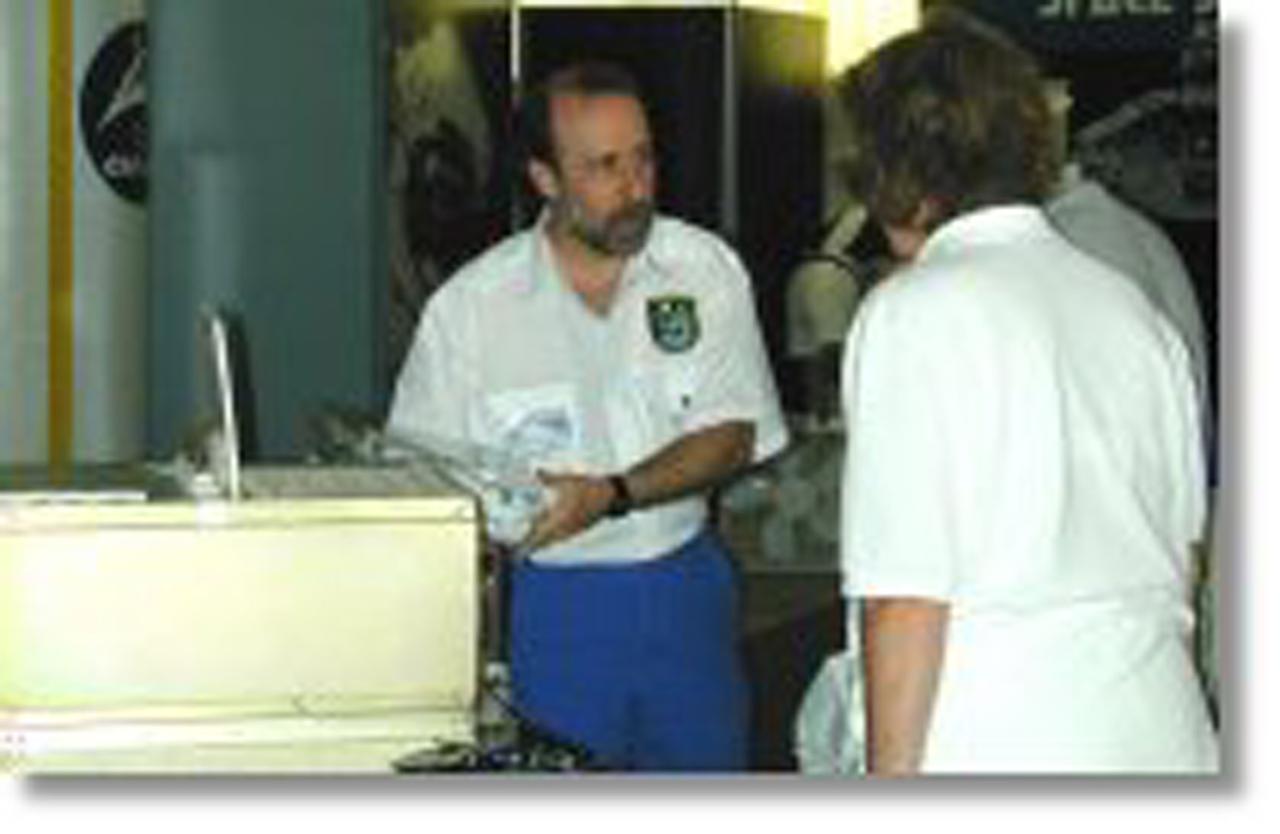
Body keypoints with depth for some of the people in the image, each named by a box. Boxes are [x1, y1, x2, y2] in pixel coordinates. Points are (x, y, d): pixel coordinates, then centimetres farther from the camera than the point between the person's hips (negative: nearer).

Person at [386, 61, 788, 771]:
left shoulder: (705, 269, 0)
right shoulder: (469, 306, -5)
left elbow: (732, 436, -4)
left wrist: (610, 495, -19)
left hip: (684, 588, 2)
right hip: (550, 606, -2)